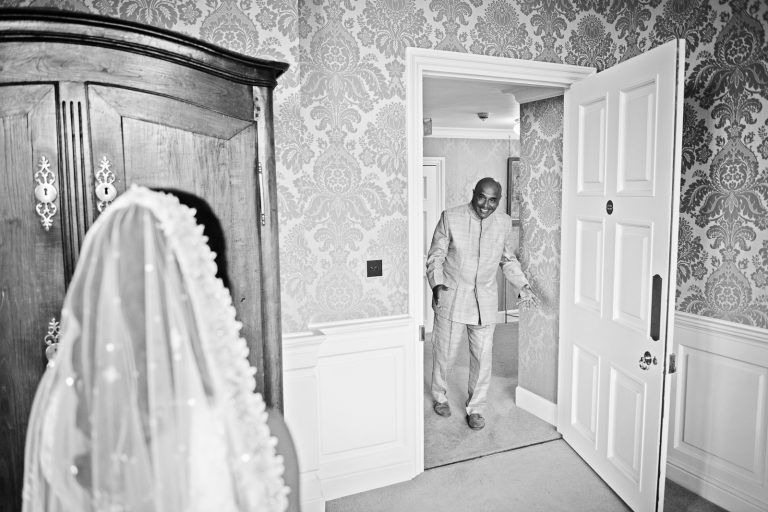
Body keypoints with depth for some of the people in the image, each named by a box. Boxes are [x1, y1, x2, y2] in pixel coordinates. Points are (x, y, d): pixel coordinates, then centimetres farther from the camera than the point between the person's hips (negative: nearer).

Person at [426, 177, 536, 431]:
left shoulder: (504, 223, 0)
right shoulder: (450, 217, -11)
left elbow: (508, 260, 12)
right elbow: (436, 256, -6)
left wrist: (522, 286, -1)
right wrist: (437, 284, -21)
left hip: (485, 300, 3)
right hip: (452, 297, -2)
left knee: (482, 357, 8)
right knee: (445, 352, 9)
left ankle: (476, 408, 28)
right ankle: (440, 397, 37)